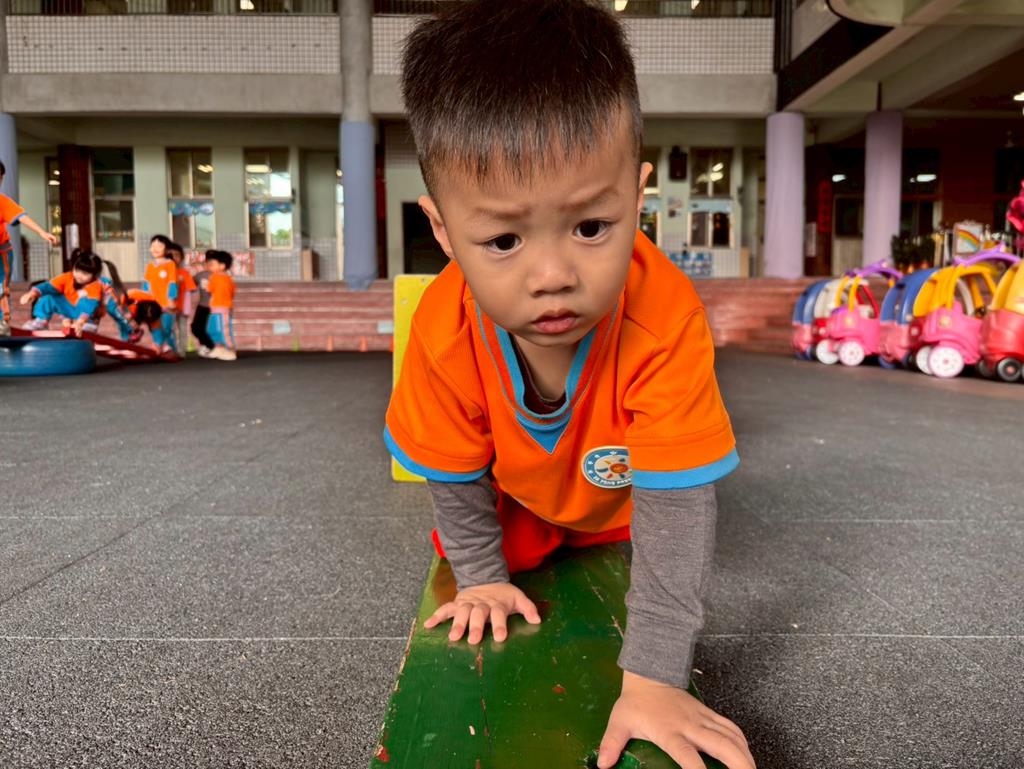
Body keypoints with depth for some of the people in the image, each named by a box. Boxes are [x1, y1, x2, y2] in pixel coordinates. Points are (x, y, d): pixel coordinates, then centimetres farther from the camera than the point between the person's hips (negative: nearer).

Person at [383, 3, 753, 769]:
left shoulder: (666, 319, -46)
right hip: (514, 493, 1)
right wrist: (482, 577, -4)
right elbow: (455, 473, -19)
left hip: (619, 494, 0)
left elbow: (674, 503, -39)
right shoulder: (443, 332, -39)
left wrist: (652, 676, -37)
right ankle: (526, 561, 53)